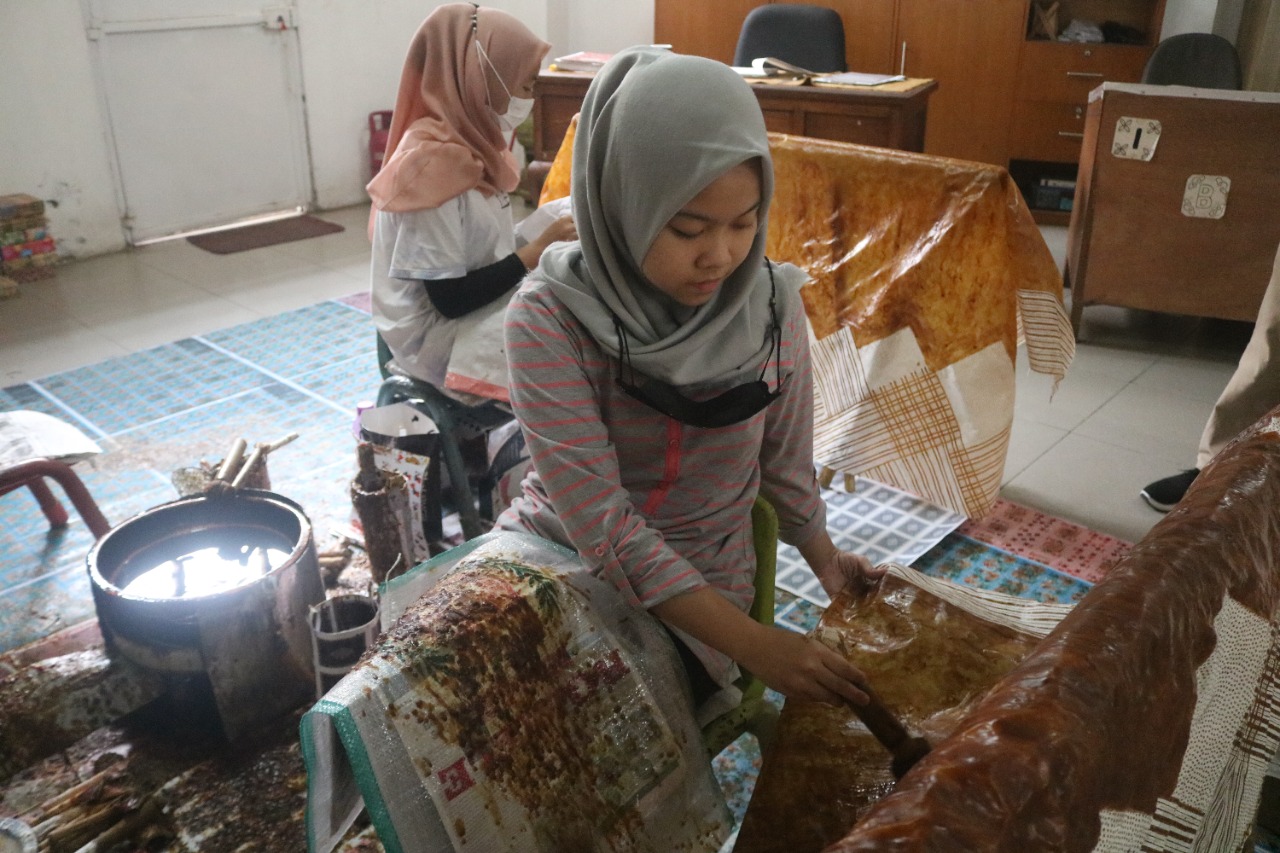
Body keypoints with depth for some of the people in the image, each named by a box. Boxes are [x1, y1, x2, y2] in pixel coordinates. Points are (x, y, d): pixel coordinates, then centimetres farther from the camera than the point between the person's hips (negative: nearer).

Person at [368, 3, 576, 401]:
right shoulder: (434, 165, -21)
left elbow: (487, 251, 9)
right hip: (437, 342, -8)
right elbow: (452, 298, -21)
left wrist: (546, 239, -5)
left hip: (480, 317, 9)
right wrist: (539, 250, -19)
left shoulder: (471, 145, 6)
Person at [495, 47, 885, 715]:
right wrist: (751, 644, -26)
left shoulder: (769, 305, -10)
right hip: (549, 554, 0)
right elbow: (600, 523, -22)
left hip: (693, 586, 0)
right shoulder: (550, 317, -19)